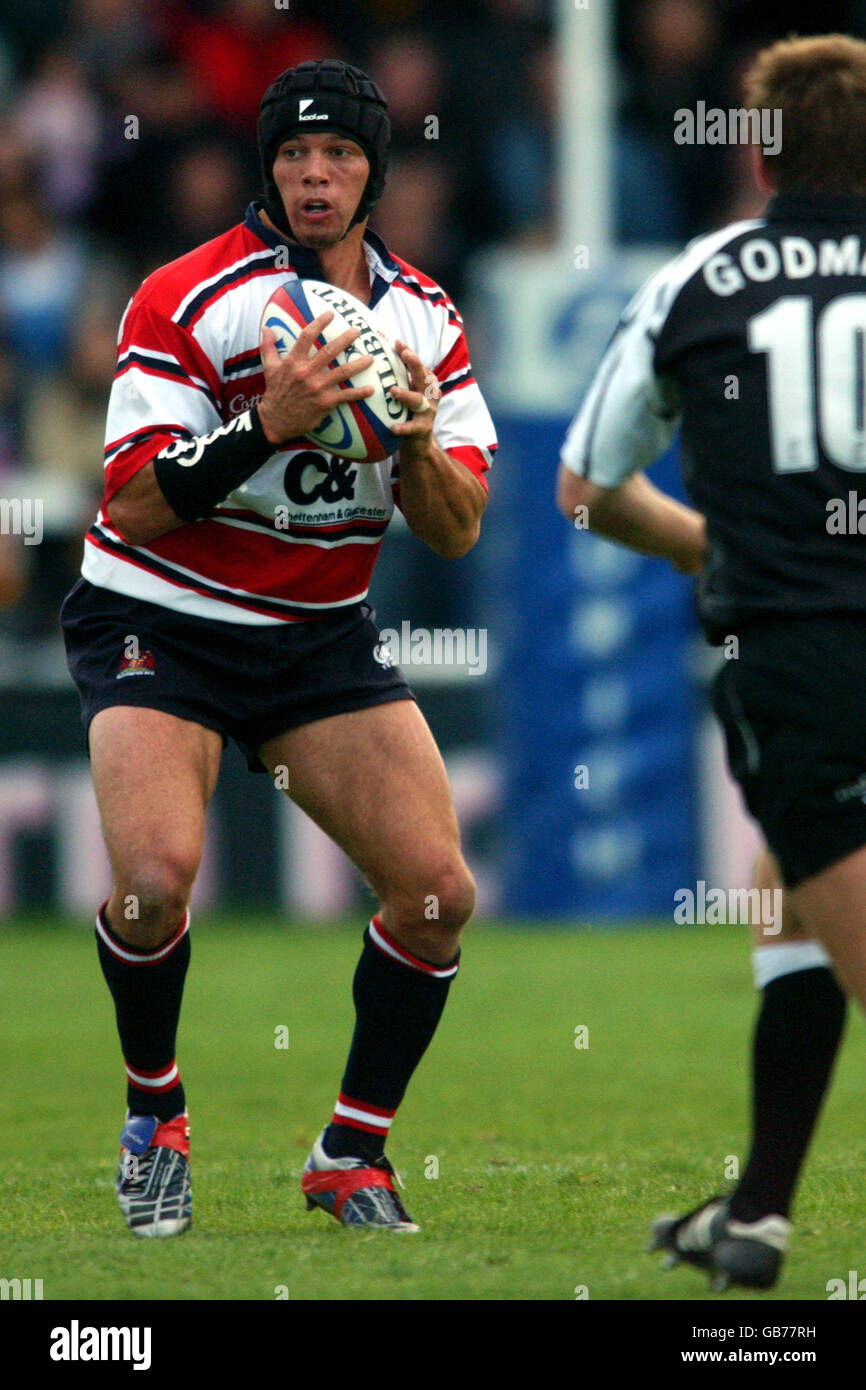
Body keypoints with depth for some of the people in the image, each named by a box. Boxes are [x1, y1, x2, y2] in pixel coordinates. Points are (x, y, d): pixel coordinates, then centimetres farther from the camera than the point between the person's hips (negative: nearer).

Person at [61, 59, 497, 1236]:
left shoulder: (425, 320, 2)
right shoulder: (190, 299, -14)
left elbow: (460, 530, 0)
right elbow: (136, 504, -18)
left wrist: (416, 442, -20)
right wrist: (267, 426, -30)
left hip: (325, 640, 5)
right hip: (161, 627, -5)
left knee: (438, 891, -8)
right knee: (158, 873, -26)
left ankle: (353, 1153, 10)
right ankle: (153, 1114, 2)